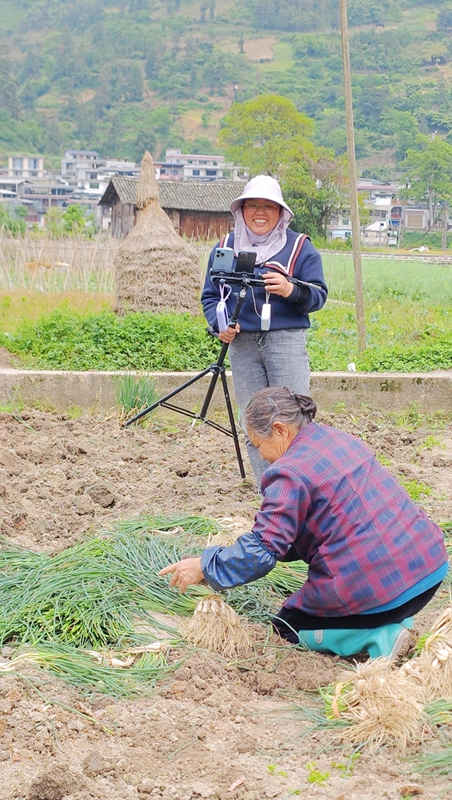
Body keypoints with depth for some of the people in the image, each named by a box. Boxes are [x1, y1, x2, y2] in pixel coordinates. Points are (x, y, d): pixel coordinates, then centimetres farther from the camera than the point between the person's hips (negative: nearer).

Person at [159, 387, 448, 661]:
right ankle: (395, 620, 10)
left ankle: (382, 637, -6)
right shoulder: (343, 439, 13)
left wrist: (204, 567, -3)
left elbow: (261, 551, -16)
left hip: (378, 589, -8)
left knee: (289, 626, 17)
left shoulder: (291, 473, -13)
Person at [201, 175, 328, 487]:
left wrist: (292, 290, -20)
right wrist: (219, 324, -4)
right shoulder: (225, 248, 13)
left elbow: (319, 295, 0)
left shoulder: (300, 247, 5)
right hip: (242, 344, 3)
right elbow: (211, 295, 15)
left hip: (286, 341, -3)